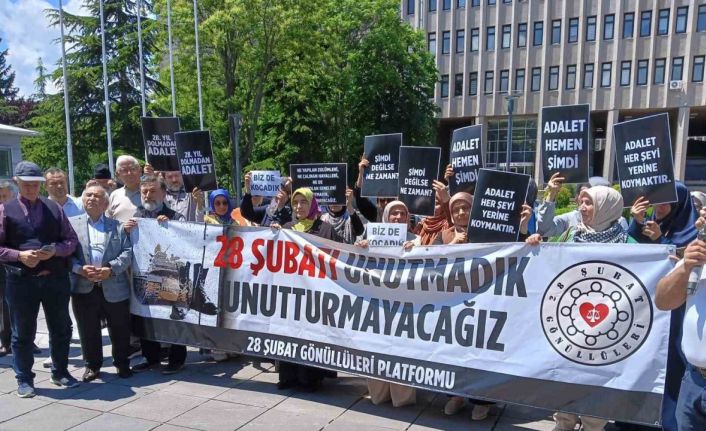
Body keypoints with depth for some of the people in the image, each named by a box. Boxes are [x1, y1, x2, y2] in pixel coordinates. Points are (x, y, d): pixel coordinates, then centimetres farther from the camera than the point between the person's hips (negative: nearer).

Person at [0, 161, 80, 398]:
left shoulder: (54, 208, 6)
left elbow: (71, 240, 6)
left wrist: (55, 250, -12)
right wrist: (19, 255, -17)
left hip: (56, 279, 2)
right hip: (21, 281, -2)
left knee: (61, 329, 13)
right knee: (23, 333, 10)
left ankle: (60, 373, 31)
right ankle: (24, 379, 26)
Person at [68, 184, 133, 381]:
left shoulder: (118, 225, 7)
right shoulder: (72, 223, 8)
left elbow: (127, 252, 0)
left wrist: (111, 269, -14)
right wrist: (80, 269, -15)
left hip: (114, 288, 0)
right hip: (84, 288, 1)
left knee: (120, 329, 8)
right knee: (88, 330, 9)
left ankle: (122, 364, 25)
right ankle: (92, 365, 27)